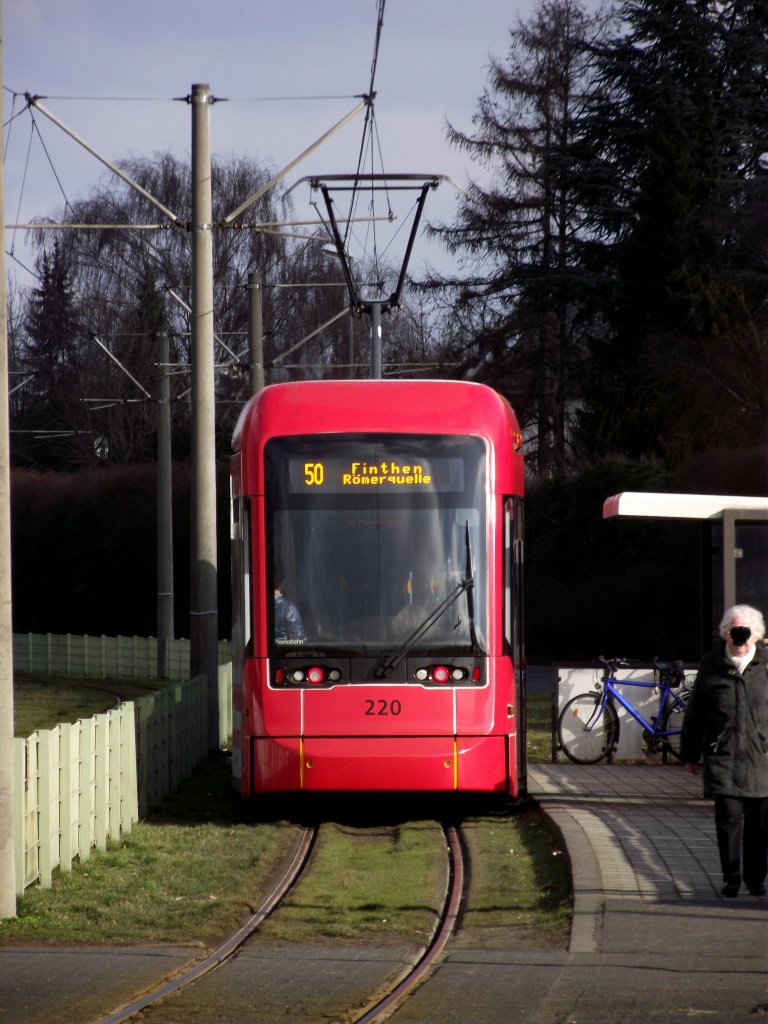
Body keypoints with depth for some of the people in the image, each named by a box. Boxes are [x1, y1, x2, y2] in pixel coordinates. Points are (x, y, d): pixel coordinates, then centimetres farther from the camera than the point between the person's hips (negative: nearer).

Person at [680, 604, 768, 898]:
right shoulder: (711, 665, 4)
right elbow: (695, 713, 10)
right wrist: (690, 754, 12)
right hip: (722, 757, 0)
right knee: (728, 816, -4)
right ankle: (731, 877, 7)